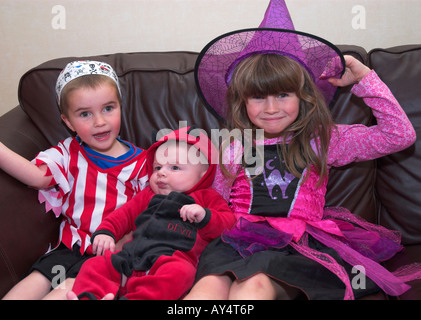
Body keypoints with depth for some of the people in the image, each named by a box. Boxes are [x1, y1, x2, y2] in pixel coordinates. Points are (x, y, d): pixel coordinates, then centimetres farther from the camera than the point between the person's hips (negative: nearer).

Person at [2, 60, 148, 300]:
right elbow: (38, 176, -13)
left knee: (72, 288, -23)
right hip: (72, 246, 3)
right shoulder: (69, 152, 6)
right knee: (35, 282, -16)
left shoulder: (140, 162, -1)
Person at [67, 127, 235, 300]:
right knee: (94, 266, -14)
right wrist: (105, 231, 10)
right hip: (131, 256, 5)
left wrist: (204, 216, -10)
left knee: (178, 273, -40)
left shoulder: (206, 198, 19)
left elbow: (228, 224, 9)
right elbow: (125, 214, 29)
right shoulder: (147, 195, 33)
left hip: (173, 258, -5)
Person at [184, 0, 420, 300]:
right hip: (241, 240, 2)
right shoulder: (233, 149, 14)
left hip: (298, 244, -1)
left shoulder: (320, 140, 11)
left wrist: (363, 77, 9)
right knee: (209, 286, -35)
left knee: (255, 284, -38)